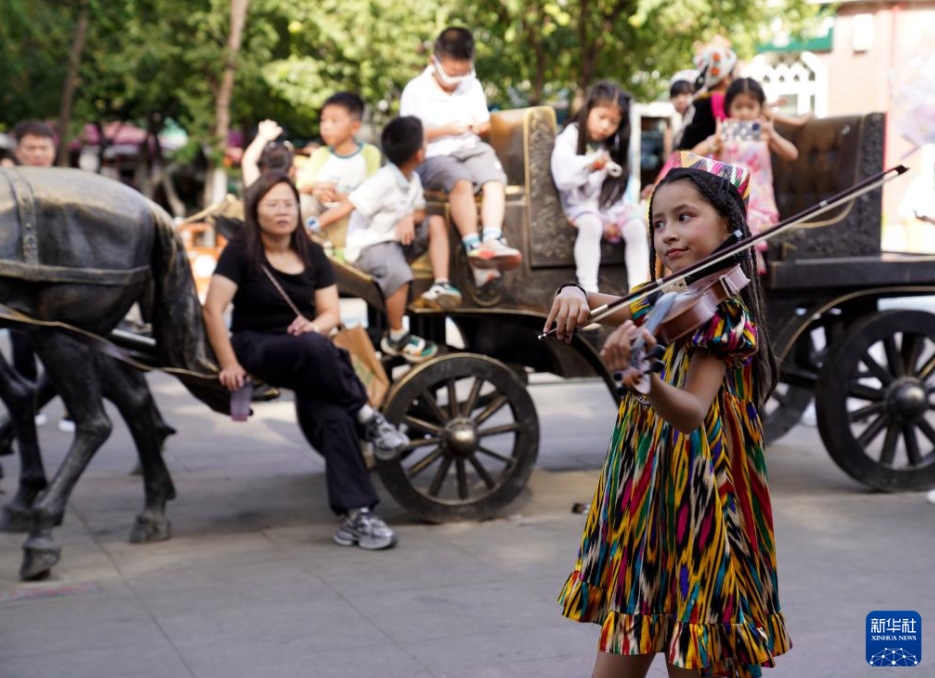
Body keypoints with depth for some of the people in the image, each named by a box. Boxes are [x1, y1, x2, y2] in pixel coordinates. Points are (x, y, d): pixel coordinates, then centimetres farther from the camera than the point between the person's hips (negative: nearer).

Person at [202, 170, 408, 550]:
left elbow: (331, 313, 8)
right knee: (315, 349, -40)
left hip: (307, 360, 4)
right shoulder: (240, 252, -2)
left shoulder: (312, 255, 12)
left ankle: (355, 515, -29)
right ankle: (366, 416, -23)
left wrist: (313, 326, -15)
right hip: (256, 348, -4)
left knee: (331, 413, -28)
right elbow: (213, 310, -11)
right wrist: (229, 364, -18)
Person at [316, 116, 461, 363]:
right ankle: (396, 337, -14)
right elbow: (344, 208, -27)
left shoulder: (413, 179, 2)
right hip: (369, 246, -8)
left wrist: (410, 218, -15)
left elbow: (420, 212, 11)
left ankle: (440, 285, -10)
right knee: (399, 274, -33)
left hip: (398, 239, 8)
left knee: (437, 222, -4)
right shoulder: (383, 182, -24)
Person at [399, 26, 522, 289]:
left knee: (495, 180, -29)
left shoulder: (472, 87, 16)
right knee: (461, 181, -36)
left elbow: (485, 123, 24)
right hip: (434, 157, -4)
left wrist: (480, 127, -2)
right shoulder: (416, 90, 1)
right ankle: (473, 247, -43)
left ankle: (492, 240, -45)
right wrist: (446, 129, -11)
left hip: (472, 151, 4)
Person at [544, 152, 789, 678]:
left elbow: (692, 413, -29)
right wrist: (574, 295, -17)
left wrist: (645, 380, -50)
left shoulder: (724, 316, -14)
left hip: (698, 515, -7)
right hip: (641, 504, 7)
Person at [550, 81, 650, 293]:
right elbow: (563, 178, -19)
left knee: (636, 226, -21)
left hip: (610, 204, 5)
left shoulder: (614, 146, 12)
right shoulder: (570, 138, -4)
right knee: (591, 224, -36)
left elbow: (619, 186, 5)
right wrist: (589, 164, -35)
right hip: (581, 203, -5)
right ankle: (588, 290, -34)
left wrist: (613, 217, -8)